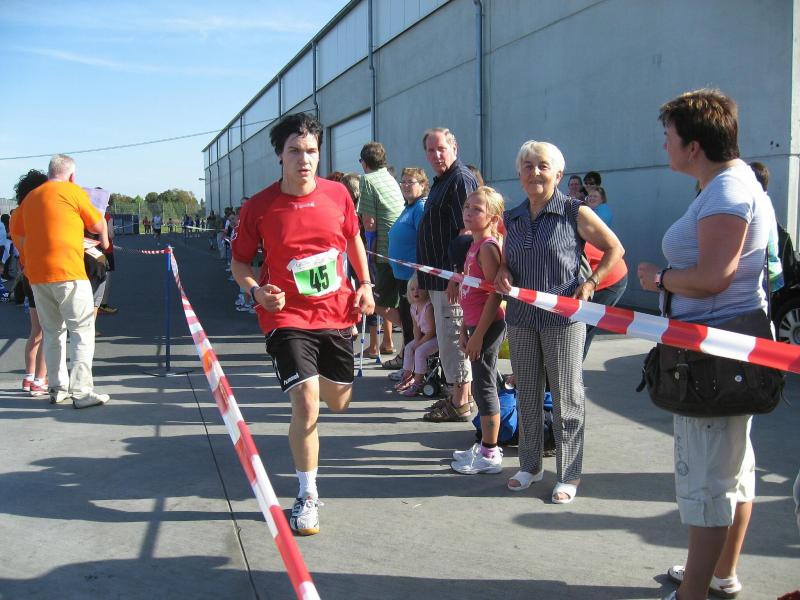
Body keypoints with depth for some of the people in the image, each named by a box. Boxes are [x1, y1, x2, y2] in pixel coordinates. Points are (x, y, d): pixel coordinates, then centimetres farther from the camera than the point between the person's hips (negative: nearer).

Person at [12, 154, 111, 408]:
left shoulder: (30, 197, 16)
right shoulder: (73, 191, -2)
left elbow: (19, 235, 21)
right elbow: (98, 225, 5)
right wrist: (104, 242, 25)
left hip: (36, 274, 7)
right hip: (67, 272, -6)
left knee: (52, 331, 15)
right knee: (82, 330, -3)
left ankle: (57, 388, 18)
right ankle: (81, 391, -7)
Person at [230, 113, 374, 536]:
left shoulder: (337, 194, -3)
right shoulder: (259, 207, -11)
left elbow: (353, 238, 15)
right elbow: (240, 262, 0)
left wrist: (364, 284, 7)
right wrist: (257, 291, -19)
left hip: (337, 313, 4)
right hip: (288, 317, -4)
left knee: (339, 401, 17)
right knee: (306, 402, -16)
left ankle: (318, 377, 57)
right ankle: (307, 497, 4)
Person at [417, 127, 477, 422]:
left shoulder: (460, 179, -14)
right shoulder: (441, 181, 18)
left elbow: (467, 230, -22)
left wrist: (456, 276, -26)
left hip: (451, 277, -11)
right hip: (440, 276, 11)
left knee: (453, 336, -5)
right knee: (448, 337, 16)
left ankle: (462, 404, 3)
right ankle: (456, 395, 26)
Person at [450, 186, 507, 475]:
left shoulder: (488, 246, -15)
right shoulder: (475, 245, 13)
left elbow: (495, 295, -20)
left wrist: (478, 334, -20)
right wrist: (465, 329, 18)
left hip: (488, 326, -9)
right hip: (476, 324, 9)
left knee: (484, 386, -2)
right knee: (482, 386, 16)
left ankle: (490, 455, 7)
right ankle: (486, 446, 27)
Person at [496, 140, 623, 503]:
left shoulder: (575, 213, -6)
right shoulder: (512, 218, 9)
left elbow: (614, 249, 1)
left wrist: (590, 284, -10)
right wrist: (502, 272, 0)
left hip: (563, 318, -5)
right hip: (521, 319, 5)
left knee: (566, 397, 2)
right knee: (526, 396, 12)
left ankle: (569, 475, 14)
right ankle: (530, 466, 27)